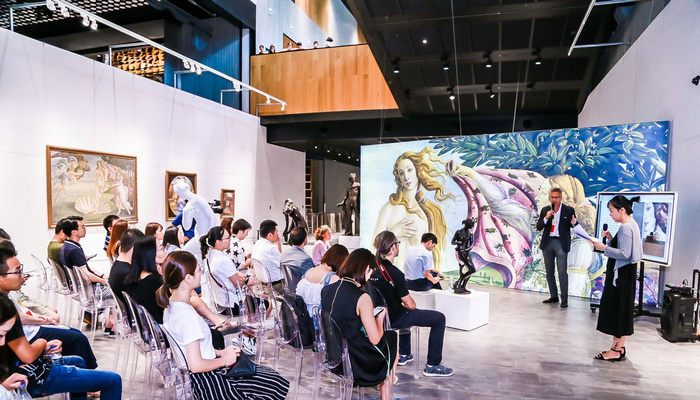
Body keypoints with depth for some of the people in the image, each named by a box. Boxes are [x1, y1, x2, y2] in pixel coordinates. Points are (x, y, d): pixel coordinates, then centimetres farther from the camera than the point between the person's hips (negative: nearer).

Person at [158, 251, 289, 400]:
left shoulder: (170, 305, 2)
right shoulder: (188, 316, -28)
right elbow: (196, 365, -28)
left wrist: (219, 352, 6)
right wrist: (224, 360, -12)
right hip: (209, 382, -10)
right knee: (279, 387, -5)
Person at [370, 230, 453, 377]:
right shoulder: (394, 273, -27)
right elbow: (410, 305, -20)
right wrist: (410, 302, 2)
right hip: (394, 319, -8)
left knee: (406, 312, 39)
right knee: (439, 318, 2)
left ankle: (404, 354, 45)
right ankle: (432, 365, 8)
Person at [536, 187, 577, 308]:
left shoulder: (569, 210, 0)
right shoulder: (545, 210, 7)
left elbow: (575, 226, 3)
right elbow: (538, 227, 2)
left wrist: (573, 223, -20)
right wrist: (546, 218, -15)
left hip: (561, 243, -4)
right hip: (547, 243, 4)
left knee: (562, 272, -7)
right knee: (549, 271, 10)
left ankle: (564, 299, -2)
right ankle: (554, 296, 21)